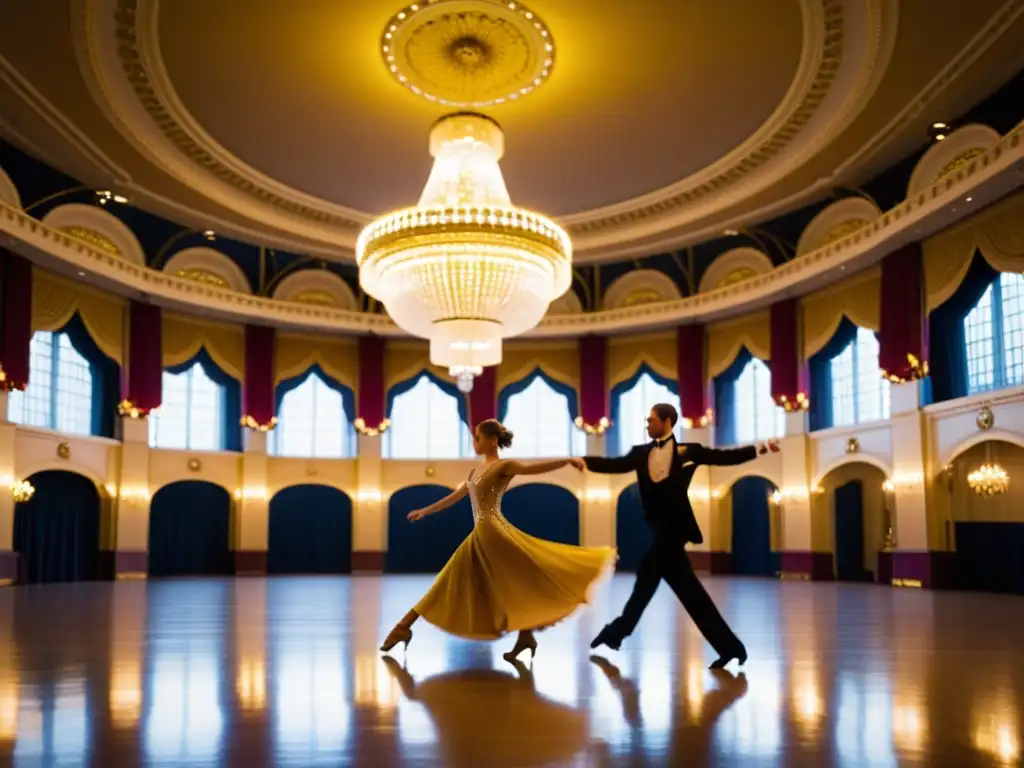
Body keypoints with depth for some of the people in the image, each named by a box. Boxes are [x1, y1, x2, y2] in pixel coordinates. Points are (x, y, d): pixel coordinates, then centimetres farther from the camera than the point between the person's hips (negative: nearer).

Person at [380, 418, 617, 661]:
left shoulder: (503, 467, -5)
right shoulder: (476, 472, 20)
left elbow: (533, 468, -22)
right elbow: (455, 496, 32)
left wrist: (568, 460, -39)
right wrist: (424, 511, 41)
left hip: (493, 531, -8)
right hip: (480, 534, 9)